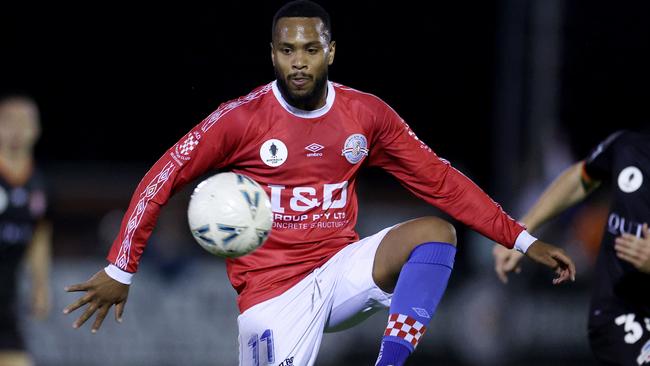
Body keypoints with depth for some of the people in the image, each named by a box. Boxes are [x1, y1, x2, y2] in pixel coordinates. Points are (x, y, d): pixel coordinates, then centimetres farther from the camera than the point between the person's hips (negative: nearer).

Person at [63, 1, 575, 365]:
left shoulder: (367, 115, 0)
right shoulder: (242, 119, -9)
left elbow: (443, 183, 5)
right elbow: (162, 180, -4)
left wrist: (524, 241, 0)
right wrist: (120, 270, -7)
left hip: (341, 271, 3)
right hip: (273, 289, -3)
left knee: (435, 232, -22)